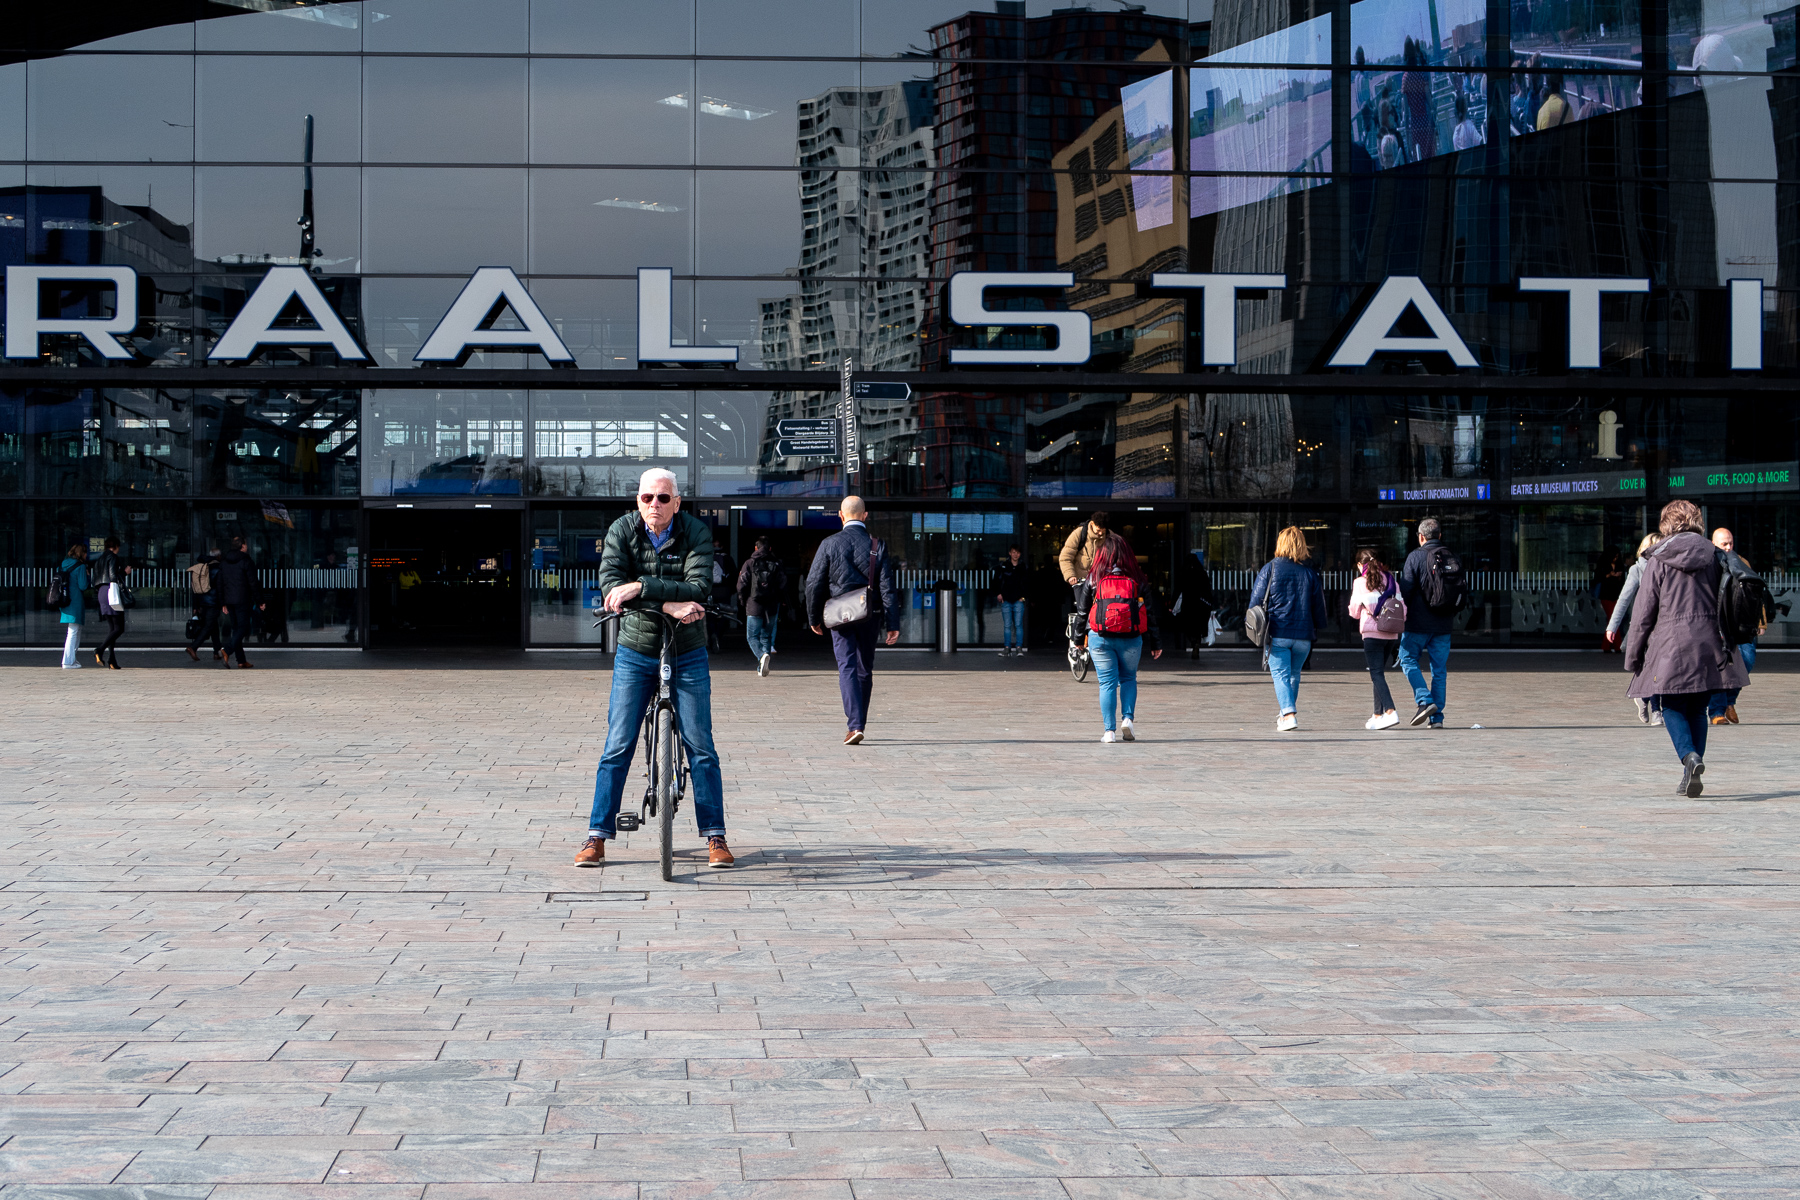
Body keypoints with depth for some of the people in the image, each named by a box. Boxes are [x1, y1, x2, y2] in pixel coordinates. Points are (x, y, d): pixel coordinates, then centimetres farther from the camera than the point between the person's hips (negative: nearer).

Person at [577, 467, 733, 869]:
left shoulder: (696, 532, -9)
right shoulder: (622, 530, -6)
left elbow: (699, 588, -22)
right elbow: (610, 583, -20)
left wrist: (641, 587, -31)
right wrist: (670, 604, -31)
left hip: (687, 655, -1)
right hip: (634, 653, 1)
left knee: (700, 747, 0)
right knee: (618, 746, -1)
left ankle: (716, 838, 7)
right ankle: (598, 836, 6)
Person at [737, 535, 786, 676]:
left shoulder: (749, 563, -3)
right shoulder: (776, 564, 3)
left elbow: (742, 584, -6)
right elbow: (783, 586, 1)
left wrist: (743, 600, 10)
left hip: (754, 606, -3)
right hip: (772, 607, 3)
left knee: (753, 636, 4)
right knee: (766, 636, 14)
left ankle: (762, 656, -25)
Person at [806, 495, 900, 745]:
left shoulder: (829, 544, -5)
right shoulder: (877, 546, -2)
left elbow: (814, 584, -3)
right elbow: (887, 587, -5)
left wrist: (814, 618, 9)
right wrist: (893, 624, -3)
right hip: (869, 616, 2)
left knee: (847, 669, -4)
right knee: (865, 670, 15)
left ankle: (854, 725, -20)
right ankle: (859, 723, 25)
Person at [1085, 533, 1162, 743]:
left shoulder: (1093, 579, 0)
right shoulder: (1137, 580, 1)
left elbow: (1082, 610, 3)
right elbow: (1149, 612, 3)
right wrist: (1155, 643, 9)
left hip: (1100, 638, -1)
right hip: (1131, 639, 1)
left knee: (1107, 683, 4)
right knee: (1129, 679, 19)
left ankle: (1109, 730, 0)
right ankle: (1127, 718, 1)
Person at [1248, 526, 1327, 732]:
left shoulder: (1270, 569, -2)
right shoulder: (1310, 574, 5)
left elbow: (1256, 600, -1)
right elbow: (1318, 607, 9)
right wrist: (1316, 629, 23)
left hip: (1277, 633, -3)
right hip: (1303, 635, 3)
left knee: (1280, 675, -3)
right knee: (1294, 675, 19)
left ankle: (1289, 715, -20)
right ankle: (1287, 714, 25)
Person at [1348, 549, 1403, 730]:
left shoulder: (1360, 583, -2)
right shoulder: (1391, 580, 10)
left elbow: (1355, 611, 5)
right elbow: (1402, 607, 6)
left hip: (1372, 633, -5)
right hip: (1391, 634, 5)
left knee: (1376, 673, -7)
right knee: (1379, 672, 15)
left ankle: (1390, 712, -23)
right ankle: (1378, 715, 17)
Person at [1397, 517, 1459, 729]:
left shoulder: (1415, 557, -9)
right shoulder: (1453, 559, 6)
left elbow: (1405, 590, -12)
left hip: (1419, 623, -4)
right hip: (1443, 624, 4)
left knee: (1408, 660, 10)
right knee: (1439, 669, 8)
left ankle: (1424, 701, -10)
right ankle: (1437, 717, 6)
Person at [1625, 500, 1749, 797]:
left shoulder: (1658, 561, -3)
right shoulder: (1713, 557, 6)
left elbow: (1644, 611, -2)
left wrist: (1633, 655, 4)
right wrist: (1729, 646, 17)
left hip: (1670, 643, -3)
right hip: (1707, 642, 3)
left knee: (1672, 707, 4)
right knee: (1698, 709, 12)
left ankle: (1690, 756, -21)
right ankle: (1692, 772, 8)